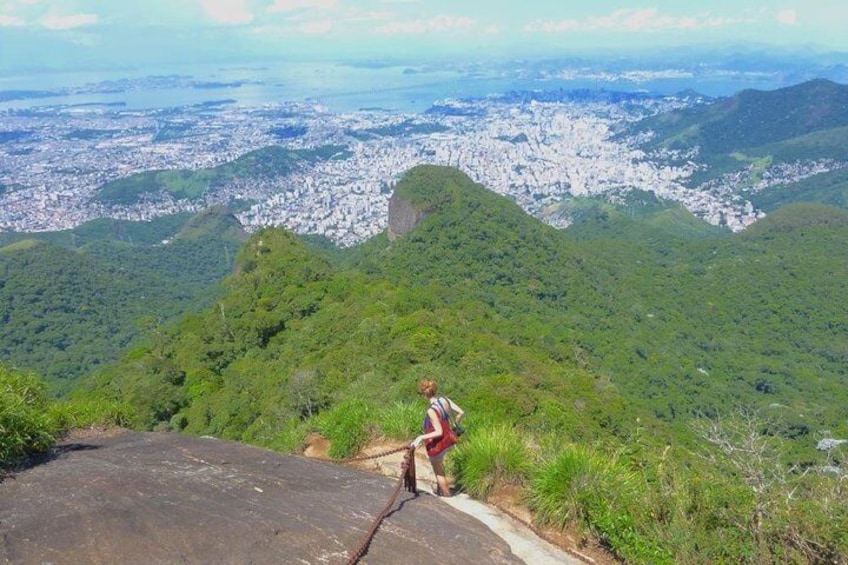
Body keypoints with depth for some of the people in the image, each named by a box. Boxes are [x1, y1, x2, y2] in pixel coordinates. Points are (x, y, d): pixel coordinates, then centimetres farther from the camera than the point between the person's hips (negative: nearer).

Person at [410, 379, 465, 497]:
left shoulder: (432, 410, -31)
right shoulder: (444, 399, -11)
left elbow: (439, 432, -29)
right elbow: (461, 413, -5)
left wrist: (421, 437, -27)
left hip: (436, 444, -8)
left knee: (439, 471, 16)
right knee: (439, 465, 34)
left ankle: (446, 495, 30)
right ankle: (439, 489, 51)